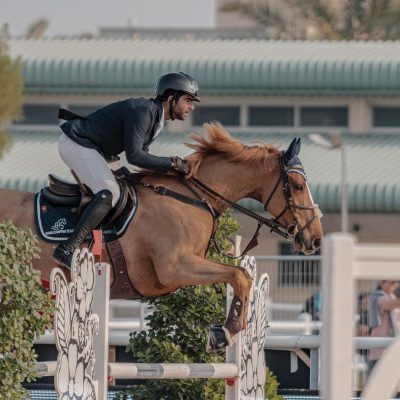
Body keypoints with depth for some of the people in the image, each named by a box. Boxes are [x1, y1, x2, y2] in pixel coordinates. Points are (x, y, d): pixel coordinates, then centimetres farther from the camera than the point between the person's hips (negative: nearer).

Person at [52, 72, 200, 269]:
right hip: (76, 144, -11)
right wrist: (172, 163, -23)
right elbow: (134, 156, -28)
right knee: (109, 193, -24)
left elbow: (141, 153, 15)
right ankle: (67, 250, -33)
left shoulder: (155, 117, 10)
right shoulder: (143, 112, -22)